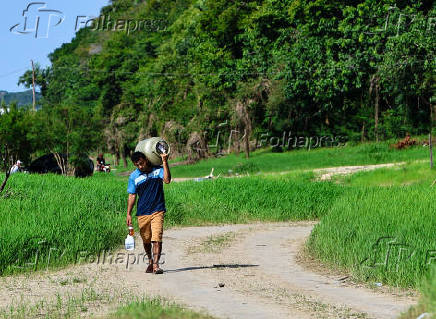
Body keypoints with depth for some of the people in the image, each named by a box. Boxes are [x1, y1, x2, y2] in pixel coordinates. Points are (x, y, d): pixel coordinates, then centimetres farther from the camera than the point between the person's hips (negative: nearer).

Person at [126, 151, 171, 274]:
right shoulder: (134, 176, 3)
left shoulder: (158, 170, -1)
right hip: (142, 212, 3)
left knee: (157, 239, -15)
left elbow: (167, 180, -20)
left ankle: (156, 264, -17)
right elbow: (132, 196, 6)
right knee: (146, 240, 13)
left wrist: (164, 162, -23)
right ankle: (150, 261, 34)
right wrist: (128, 214, 0)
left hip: (157, 211, -2)